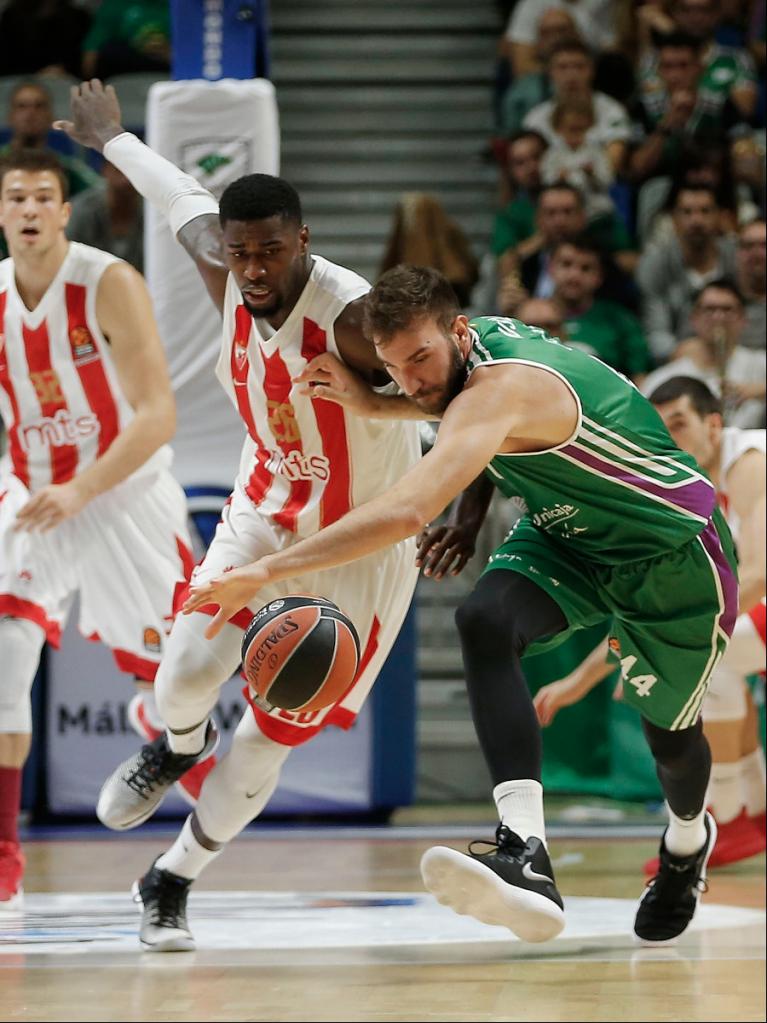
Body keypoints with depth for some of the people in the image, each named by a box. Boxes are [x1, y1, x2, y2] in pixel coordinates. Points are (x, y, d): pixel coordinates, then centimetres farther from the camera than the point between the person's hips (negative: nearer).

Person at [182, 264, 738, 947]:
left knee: (671, 736, 11)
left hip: (672, 551, -7)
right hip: (569, 534, 7)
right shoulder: (486, 339, -11)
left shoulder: (497, 391, -38)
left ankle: (688, 839, 50)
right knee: (486, 622, -25)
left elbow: (408, 512, -52)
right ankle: (524, 854, -38)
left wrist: (268, 571, -55)